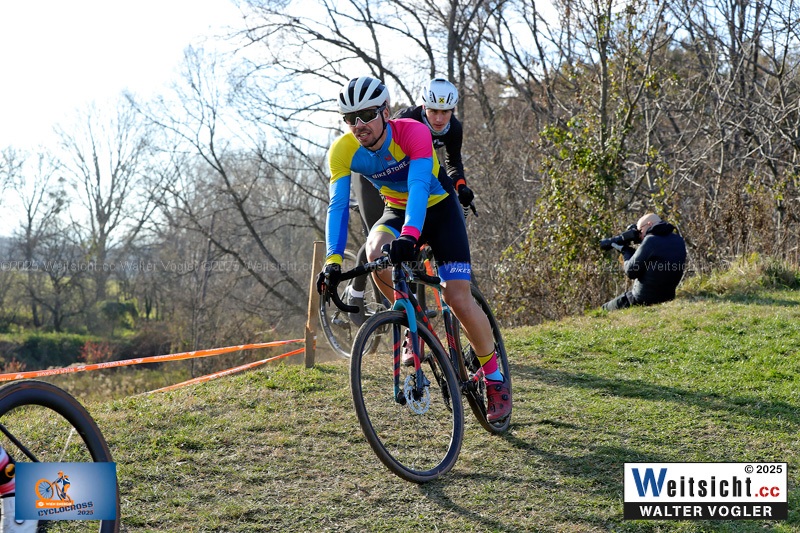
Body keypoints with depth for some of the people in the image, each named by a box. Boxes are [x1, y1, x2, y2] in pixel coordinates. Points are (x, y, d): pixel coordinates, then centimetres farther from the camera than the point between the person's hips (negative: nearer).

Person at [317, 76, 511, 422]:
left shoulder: (413, 132, -30)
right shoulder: (343, 151, -20)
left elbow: (418, 187, -43)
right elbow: (337, 206, -26)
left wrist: (409, 236, -59)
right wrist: (333, 261, -39)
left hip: (438, 209, -3)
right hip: (397, 211, 3)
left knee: (458, 298, -15)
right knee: (376, 251, -34)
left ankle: (495, 379, 5)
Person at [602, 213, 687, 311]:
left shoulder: (651, 240, -17)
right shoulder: (679, 241, 6)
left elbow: (631, 272, -14)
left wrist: (625, 251, 2)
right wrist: (630, 251, 10)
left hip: (644, 300, -8)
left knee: (605, 308, 9)